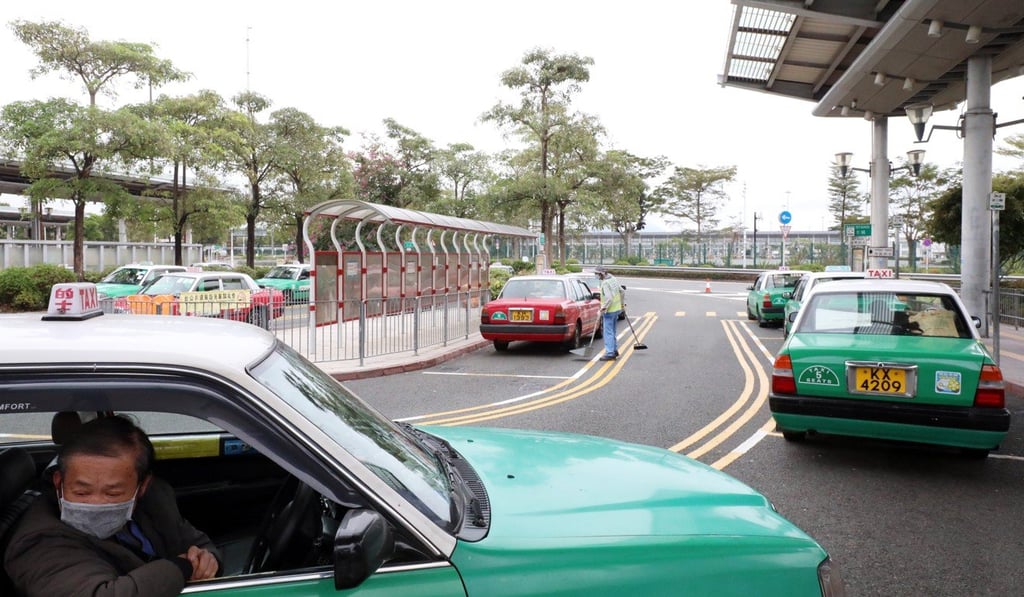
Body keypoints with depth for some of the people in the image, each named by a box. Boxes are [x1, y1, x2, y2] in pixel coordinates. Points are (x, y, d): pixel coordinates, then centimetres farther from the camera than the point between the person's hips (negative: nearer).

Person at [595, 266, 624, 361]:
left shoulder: (605, 283, -20)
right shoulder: (613, 279, 8)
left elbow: (609, 298, -27)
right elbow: (621, 291, 18)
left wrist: (603, 309, -20)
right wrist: (621, 303, 29)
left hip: (609, 310, -10)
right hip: (617, 308, 10)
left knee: (608, 332, -6)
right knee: (612, 331, 19)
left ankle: (610, 353, -7)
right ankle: (614, 350, 27)